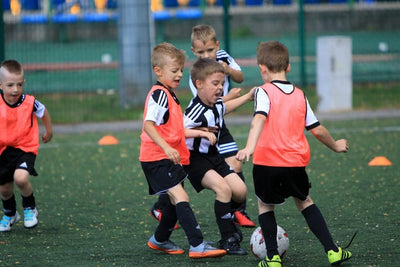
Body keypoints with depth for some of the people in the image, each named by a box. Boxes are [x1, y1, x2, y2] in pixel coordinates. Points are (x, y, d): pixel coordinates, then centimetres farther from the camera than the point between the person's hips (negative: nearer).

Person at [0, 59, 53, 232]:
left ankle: (30, 208, 2)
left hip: (25, 148, -3)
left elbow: (43, 112, 9)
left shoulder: (30, 103, -13)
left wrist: (49, 131, 23)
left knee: (20, 178, -28)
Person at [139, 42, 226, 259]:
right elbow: (148, 125, -25)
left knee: (176, 200, 18)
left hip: (168, 158, 11)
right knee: (181, 197, -18)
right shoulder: (159, 94, -15)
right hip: (157, 158, -11)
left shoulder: (170, 95, 18)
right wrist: (166, 148, -32)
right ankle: (198, 246, -25)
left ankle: (159, 240, 36)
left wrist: (201, 133, 14)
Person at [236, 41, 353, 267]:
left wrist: (250, 147, -36)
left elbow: (259, 119, -23)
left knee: (265, 206, 17)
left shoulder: (264, 92, -4)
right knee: (305, 202, 21)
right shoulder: (300, 96, 9)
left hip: (267, 162, -3)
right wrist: (335, 145, 32)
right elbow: (317, 129, 14)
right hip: (296, 163, 3)